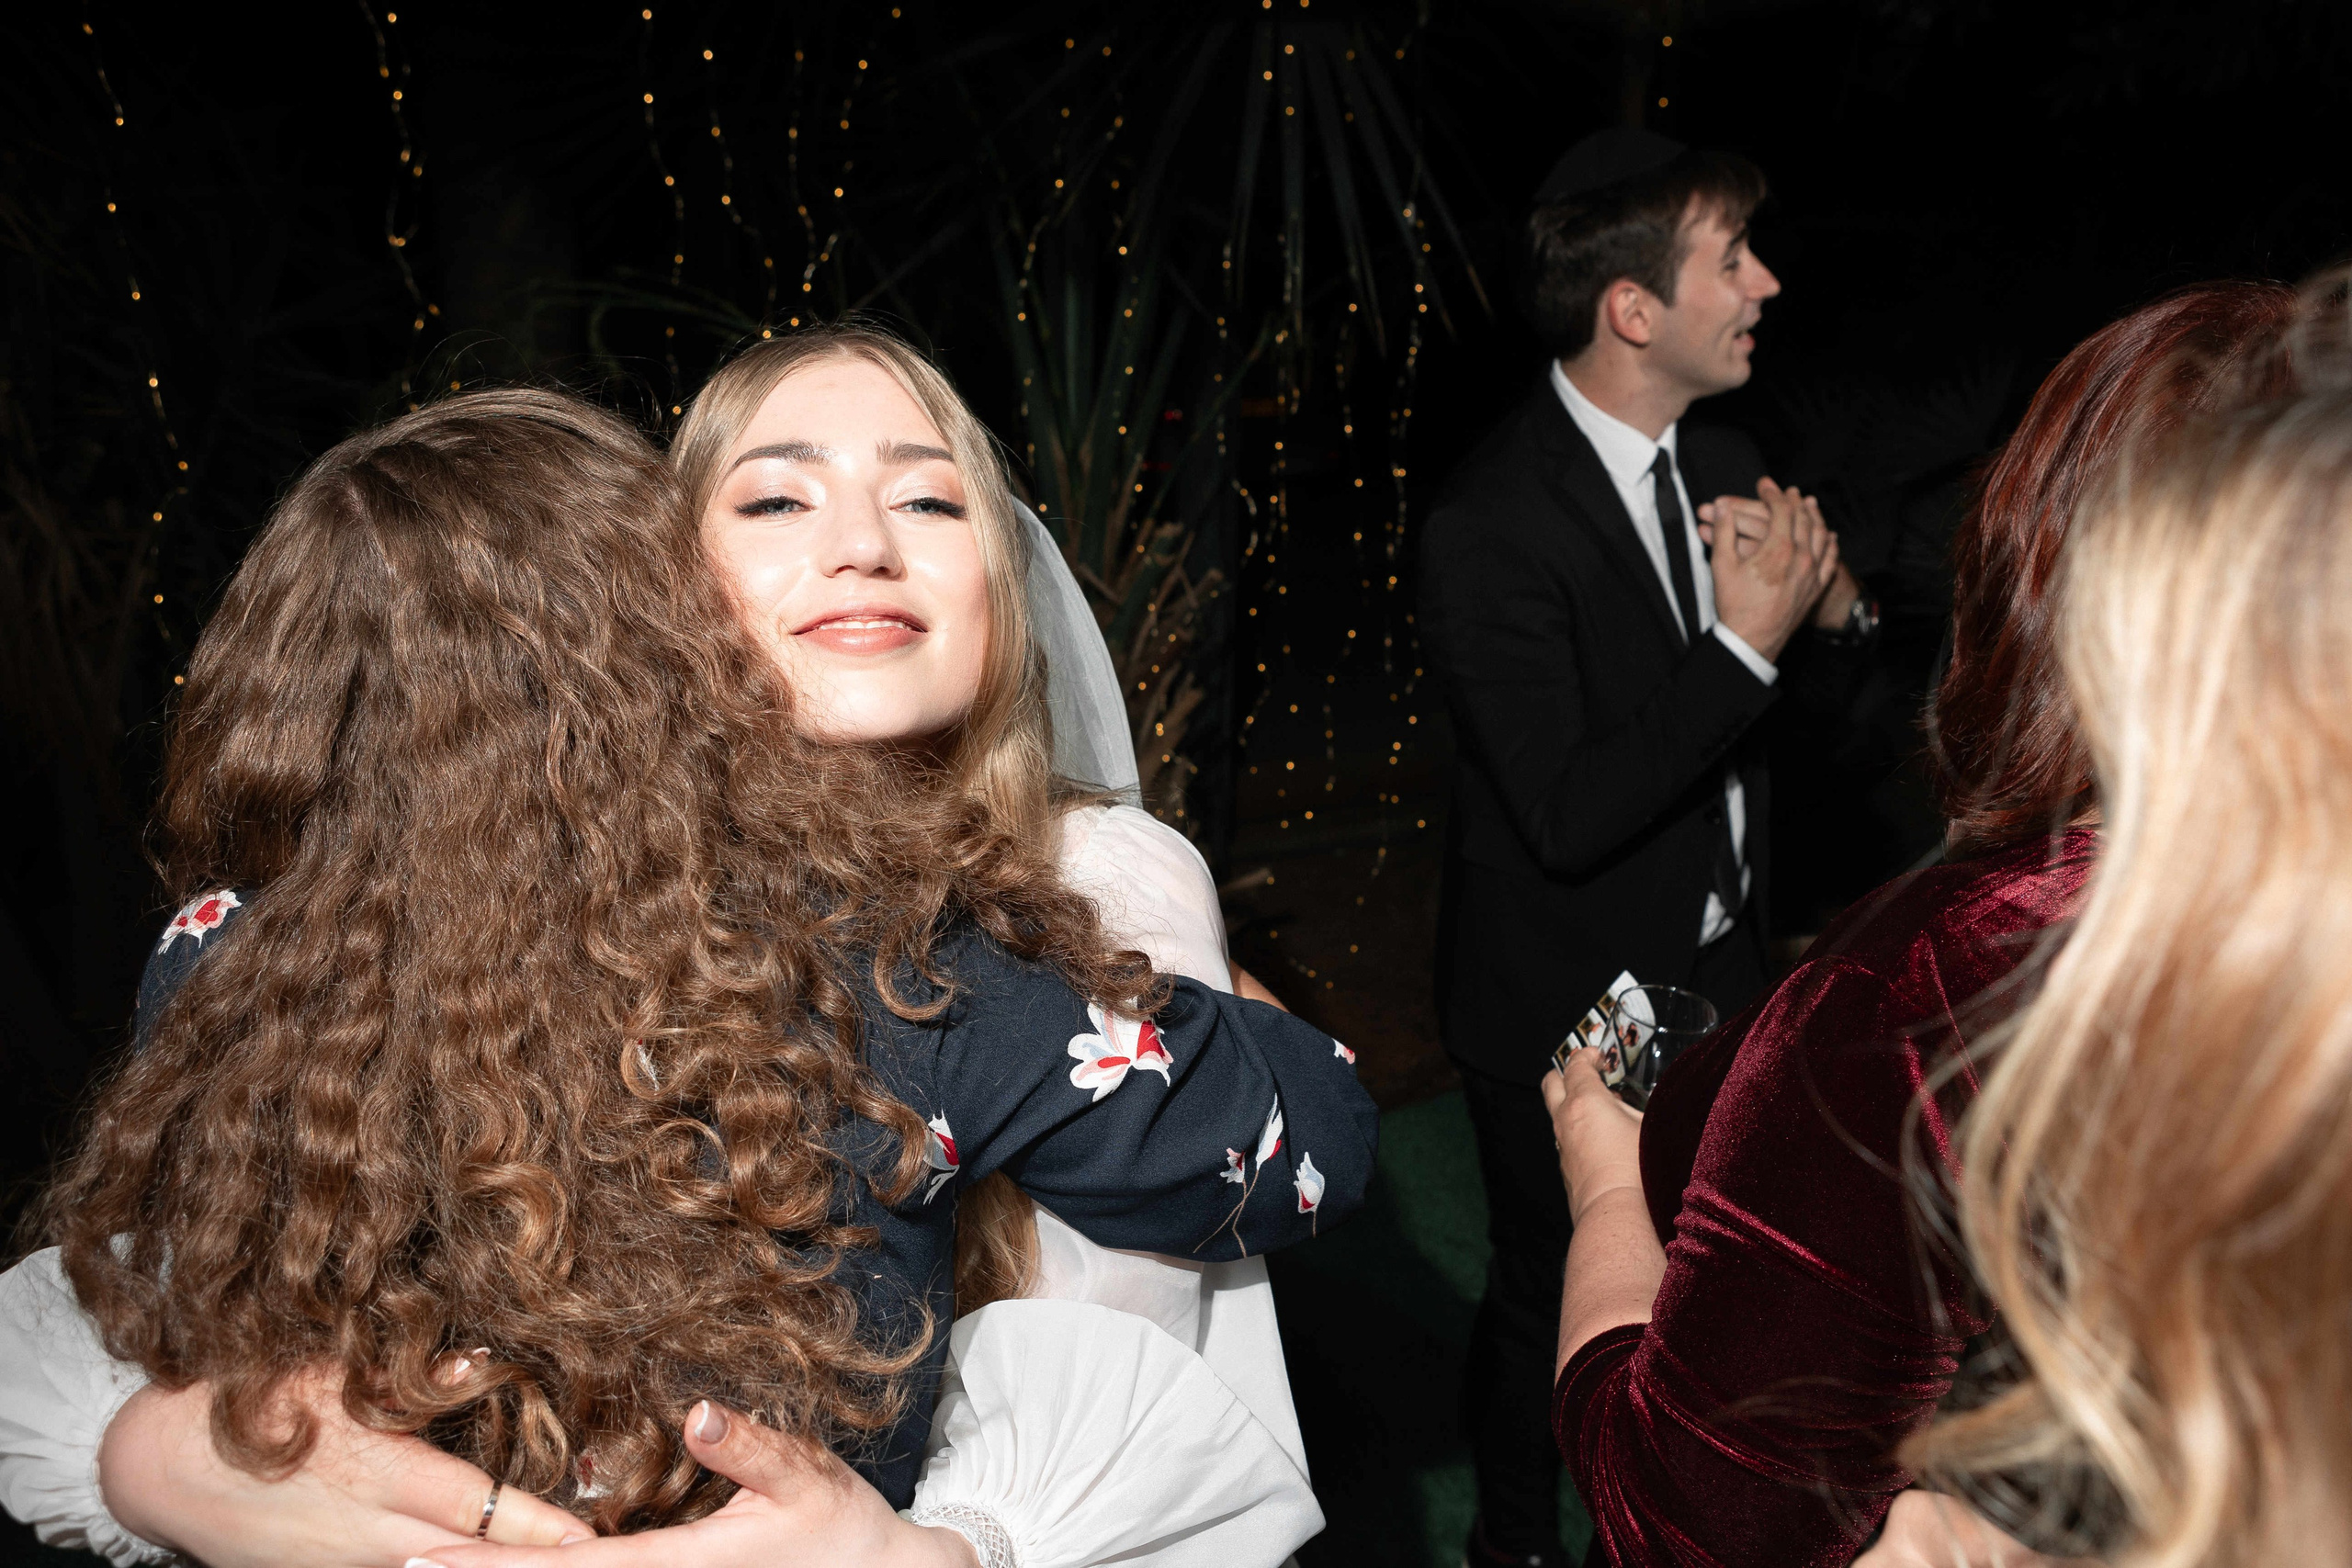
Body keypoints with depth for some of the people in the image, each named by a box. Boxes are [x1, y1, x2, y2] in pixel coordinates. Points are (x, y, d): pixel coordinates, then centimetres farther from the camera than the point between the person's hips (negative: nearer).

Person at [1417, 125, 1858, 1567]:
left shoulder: (1724, 464, -2)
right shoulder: (1492, 529, -26)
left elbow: (1772, 729, 9)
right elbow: (1569, 816, -30)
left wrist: (1830, 607, -12)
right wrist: (1747, 644, -28)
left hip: (1718, 974, 7)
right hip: (1565, 1012, -7)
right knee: (1557, 1307, 15)